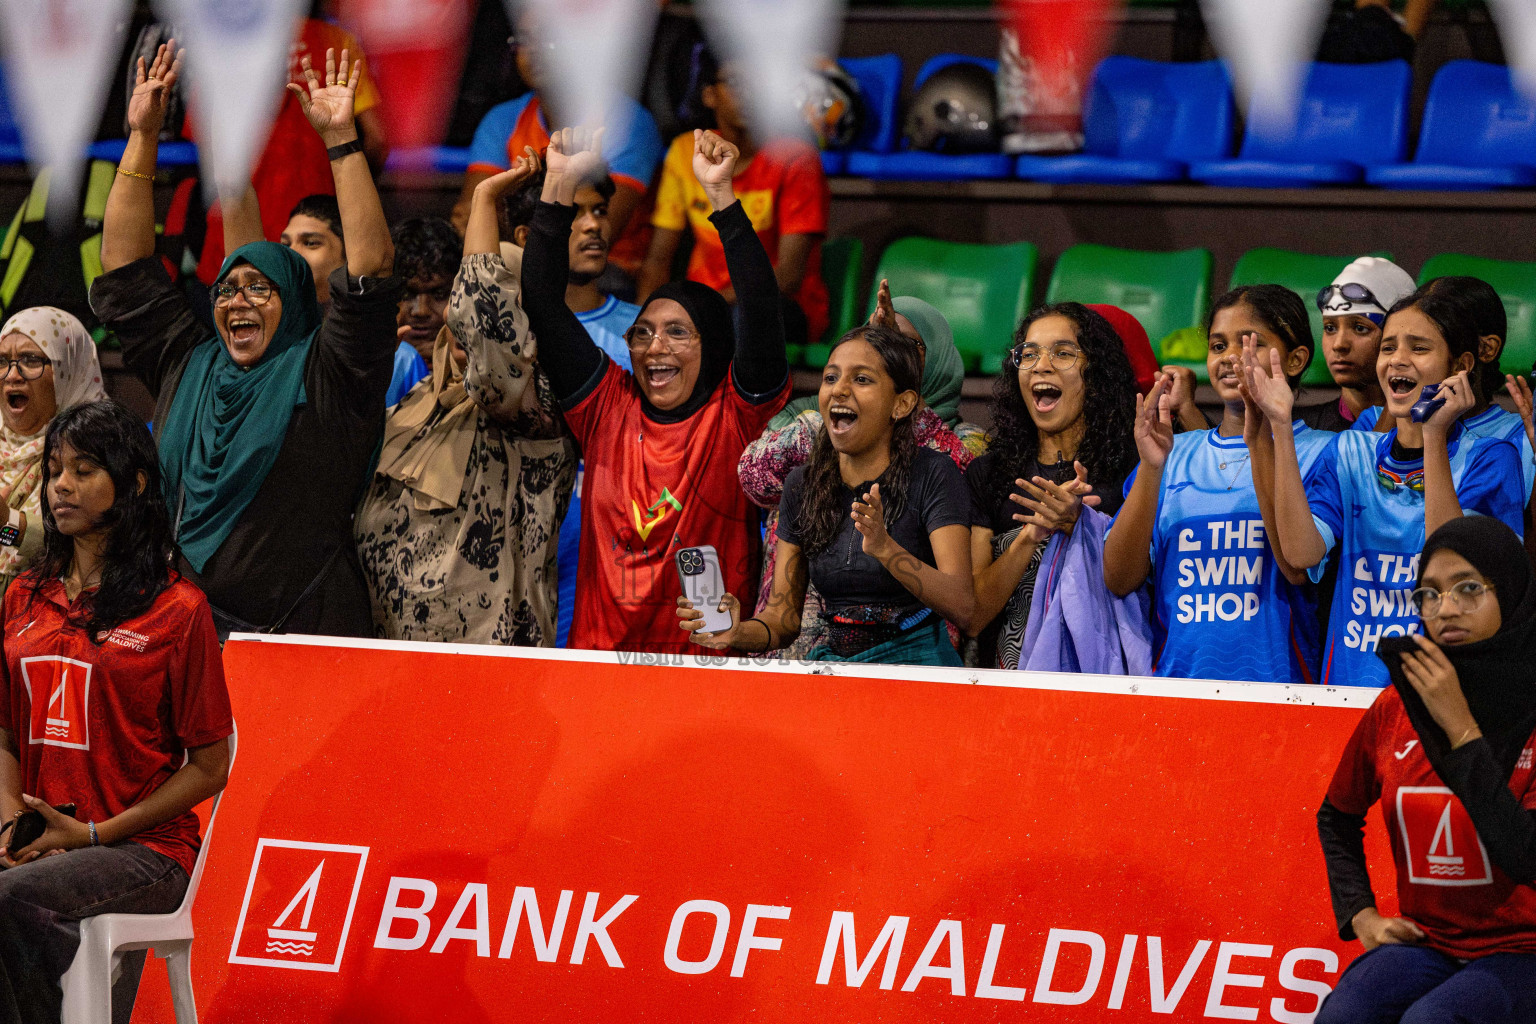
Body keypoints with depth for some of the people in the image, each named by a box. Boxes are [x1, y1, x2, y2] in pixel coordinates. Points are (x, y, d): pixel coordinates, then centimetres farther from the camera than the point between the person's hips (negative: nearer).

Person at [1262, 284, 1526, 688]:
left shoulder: (1489, 459, 3)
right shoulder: (1350, 453, 15)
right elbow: (1300, 552, -1)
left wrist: (1434, 436, -13)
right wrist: (1280, 425, -3)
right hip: (1351, 681, 3)